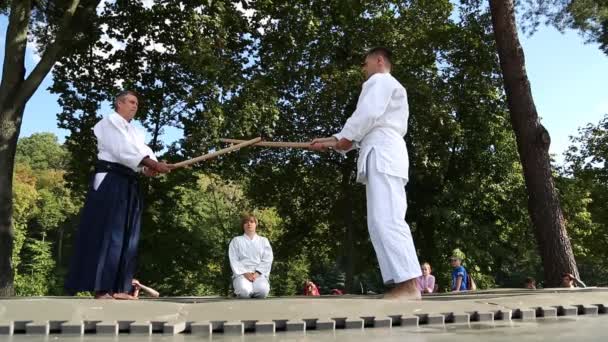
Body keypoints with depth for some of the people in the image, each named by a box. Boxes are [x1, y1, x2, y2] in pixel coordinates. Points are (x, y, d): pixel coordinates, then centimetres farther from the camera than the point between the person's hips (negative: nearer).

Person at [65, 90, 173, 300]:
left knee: (126, 236, 6)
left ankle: (118, 288, 10)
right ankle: (101, 289, -9)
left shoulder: (135, 131, 25)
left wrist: (149, 168, -14)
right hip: (111, 181, -9)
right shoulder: (110, 122, 0)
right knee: (107, 233, -11)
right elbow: (123, 150, -15)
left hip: (128, 184, 9)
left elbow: (144, 151, 9)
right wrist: (152, 164, -21)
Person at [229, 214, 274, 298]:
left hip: (259, 274, 1)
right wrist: (245, 273, -12)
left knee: (262, 290, -34)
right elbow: (234, 260, 4)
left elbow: (267, 260, 7)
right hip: (242, 273, -1)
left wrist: (257, 273, -10)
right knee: (244, 291, -35)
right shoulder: (236, 240, 16)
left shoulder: (264, 240, 19)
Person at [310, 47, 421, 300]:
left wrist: (344, 137, 1)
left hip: (382, 154, -10)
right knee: (383, 222, 4)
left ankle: (409, 285, -25)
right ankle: (404, 284, 1)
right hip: (386, 155, 10)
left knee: (385, 220, -19)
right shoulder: (389, 87, 36)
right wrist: (333, 142, 21)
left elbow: (368, 114, -12)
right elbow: (374, 129, 29)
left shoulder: (379, 81, 6)